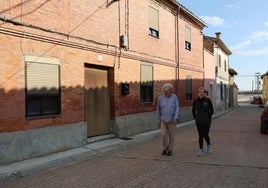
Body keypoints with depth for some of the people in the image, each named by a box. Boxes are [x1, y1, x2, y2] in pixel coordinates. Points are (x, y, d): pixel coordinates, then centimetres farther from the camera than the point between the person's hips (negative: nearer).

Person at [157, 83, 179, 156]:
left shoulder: (174, 97, -6)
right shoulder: (160, 98, -4)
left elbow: (177, 108, -9)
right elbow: (158, 110, 4)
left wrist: (176, 118, -22)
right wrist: (158, 121, 5)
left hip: (172, 120, 0)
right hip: (163, 120, 1)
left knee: (171, 135, 4)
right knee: (163, 134, -10)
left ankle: (170, 150, 20)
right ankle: (165, 148, 14)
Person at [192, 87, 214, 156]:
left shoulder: (208, 100, -8)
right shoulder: (195, 101, 0)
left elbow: (212, 110, 0)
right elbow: (193, 111, 13)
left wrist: (209, 118, -4)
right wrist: (195, 118, 6)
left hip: (206, 121, -2)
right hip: (198, 122, 3)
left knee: (205, 135, -1)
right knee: (200, 136, 5)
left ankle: (209, 145, 30)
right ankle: (201, 150, 14)